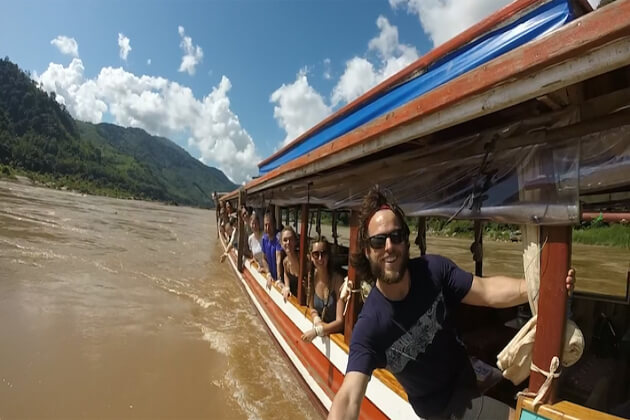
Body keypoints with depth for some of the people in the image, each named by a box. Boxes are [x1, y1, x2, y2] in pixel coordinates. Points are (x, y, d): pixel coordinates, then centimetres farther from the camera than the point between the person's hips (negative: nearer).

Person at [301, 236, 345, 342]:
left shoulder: (337, 279, -19)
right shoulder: (311, 276, -5)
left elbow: (340, 322, -18)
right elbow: (312, 308, 6)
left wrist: (316, 331, -26)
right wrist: (316, 319, -11)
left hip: (335, 334, -4)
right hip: (321, 336, 4)